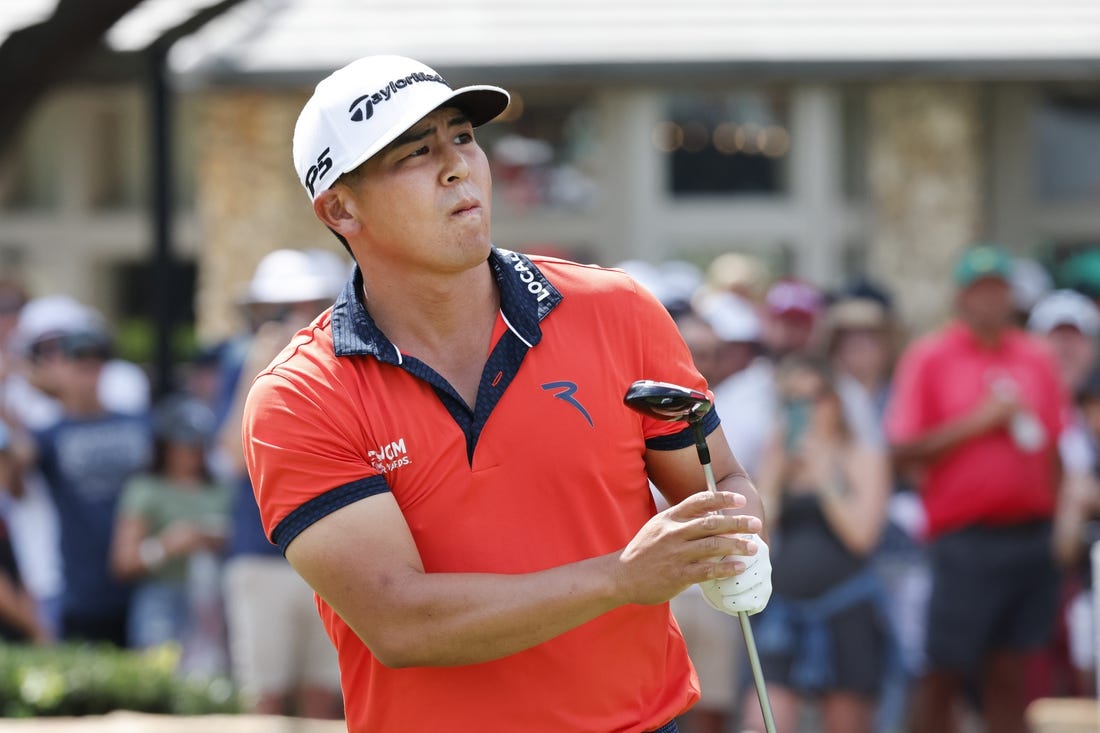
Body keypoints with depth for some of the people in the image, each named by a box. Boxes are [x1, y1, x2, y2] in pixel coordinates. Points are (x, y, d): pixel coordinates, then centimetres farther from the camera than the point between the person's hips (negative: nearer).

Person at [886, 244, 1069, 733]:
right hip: (964, 540, -4)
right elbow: (903, 449, -6)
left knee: (1008, 675, 6)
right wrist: (976, 423, -13)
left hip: (1031, 539, 4)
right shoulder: (929, 358, 0)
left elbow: (1057, 448, 14)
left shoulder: (1036, 359, 12)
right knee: (943, 674, -1)